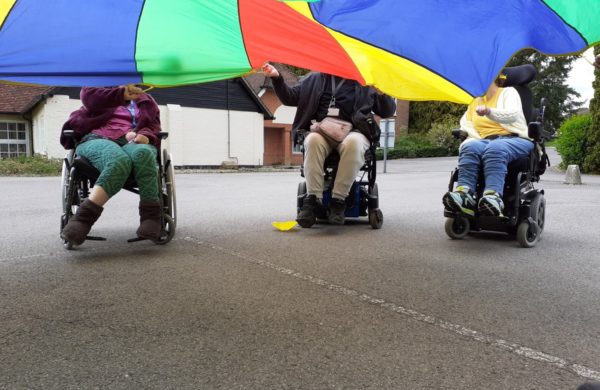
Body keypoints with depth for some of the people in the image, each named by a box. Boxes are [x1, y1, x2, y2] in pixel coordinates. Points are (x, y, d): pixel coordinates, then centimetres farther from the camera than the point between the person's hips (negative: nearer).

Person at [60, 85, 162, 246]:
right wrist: (122, 94, -9)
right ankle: (82, 219, -45)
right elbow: (88, 95, 5)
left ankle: (150, 214, -41)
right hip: (98, 140, -1)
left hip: (133, 142, 1)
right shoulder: (103, 92, 29)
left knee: (143, 153, -38)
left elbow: (154, 125, 16)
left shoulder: (146, 101, 32)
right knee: (119, 161, -39)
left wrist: (146, 135, -9)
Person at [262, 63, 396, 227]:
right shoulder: (315, 79, 24)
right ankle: (312, 199, -34)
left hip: (351, 132, -1)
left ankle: (338, 200, -33)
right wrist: (277, 78, 6)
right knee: (313, 140, -35)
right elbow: (290, 98, 22)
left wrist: (383, 94, -8)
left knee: (353, 142, -37)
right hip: (321, 131, 1)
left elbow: (387, 112, 14)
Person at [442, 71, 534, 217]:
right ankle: (464, 194, -54)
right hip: (486, 140, 4)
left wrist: (490, 112, -28)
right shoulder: (476, 101, 31)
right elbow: (465, 122, 19)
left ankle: (493, 197, -60)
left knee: (495, 148, -39)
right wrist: (476, 138, -2)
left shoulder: (508, 92, 13)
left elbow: (513, 114, -8)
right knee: (470, 147, -32)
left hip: (515, 139, -3)